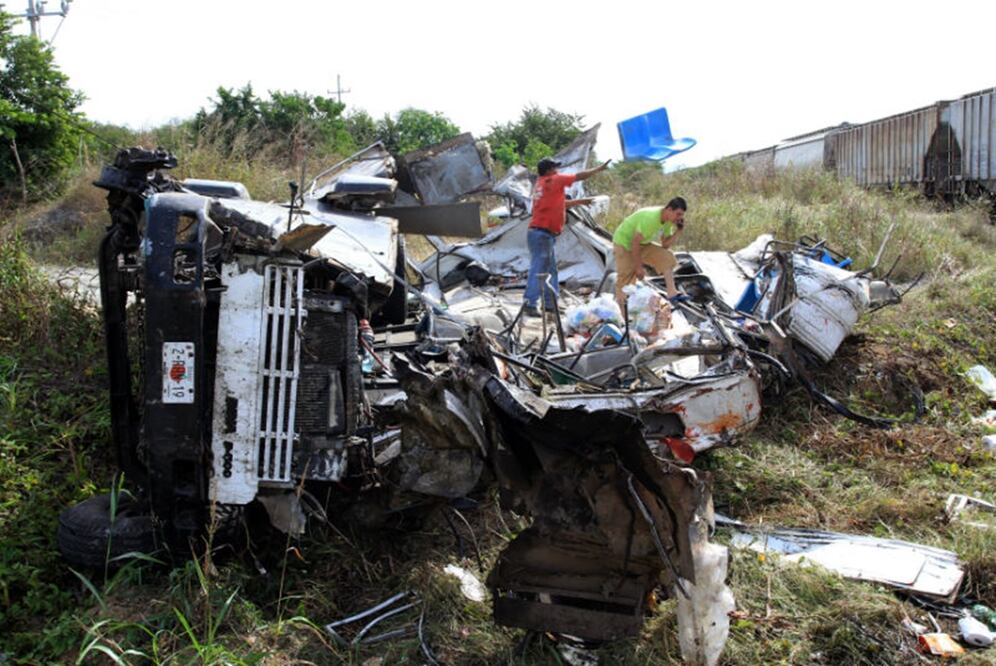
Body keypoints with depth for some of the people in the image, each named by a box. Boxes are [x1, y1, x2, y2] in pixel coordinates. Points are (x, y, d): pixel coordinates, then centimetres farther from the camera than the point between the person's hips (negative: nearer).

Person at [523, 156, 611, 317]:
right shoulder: (553, 180, -7)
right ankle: (530, 305, -12)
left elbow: (560, 204, 29)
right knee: (538, 270, -11)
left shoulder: (541, 184, 19)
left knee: (550, 270, 14)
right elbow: (579, 176, -1)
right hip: (542, 234, -10)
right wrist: (599, 169, 10)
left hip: (543, 234, 10)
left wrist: (579, 201, 31)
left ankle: (550, 303, 17)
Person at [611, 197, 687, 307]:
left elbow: (665, 245, -1)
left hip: (643, 244, 8)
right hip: (624, 243, -8)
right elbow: (635, 243, -30)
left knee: (667, 257, -6)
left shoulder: (668, 220, -7)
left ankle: (672, 293, -11)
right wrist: (639, 267, -24)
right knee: (626, 278, -10)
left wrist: (678, 231, -15)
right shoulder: (650, 218, -34)